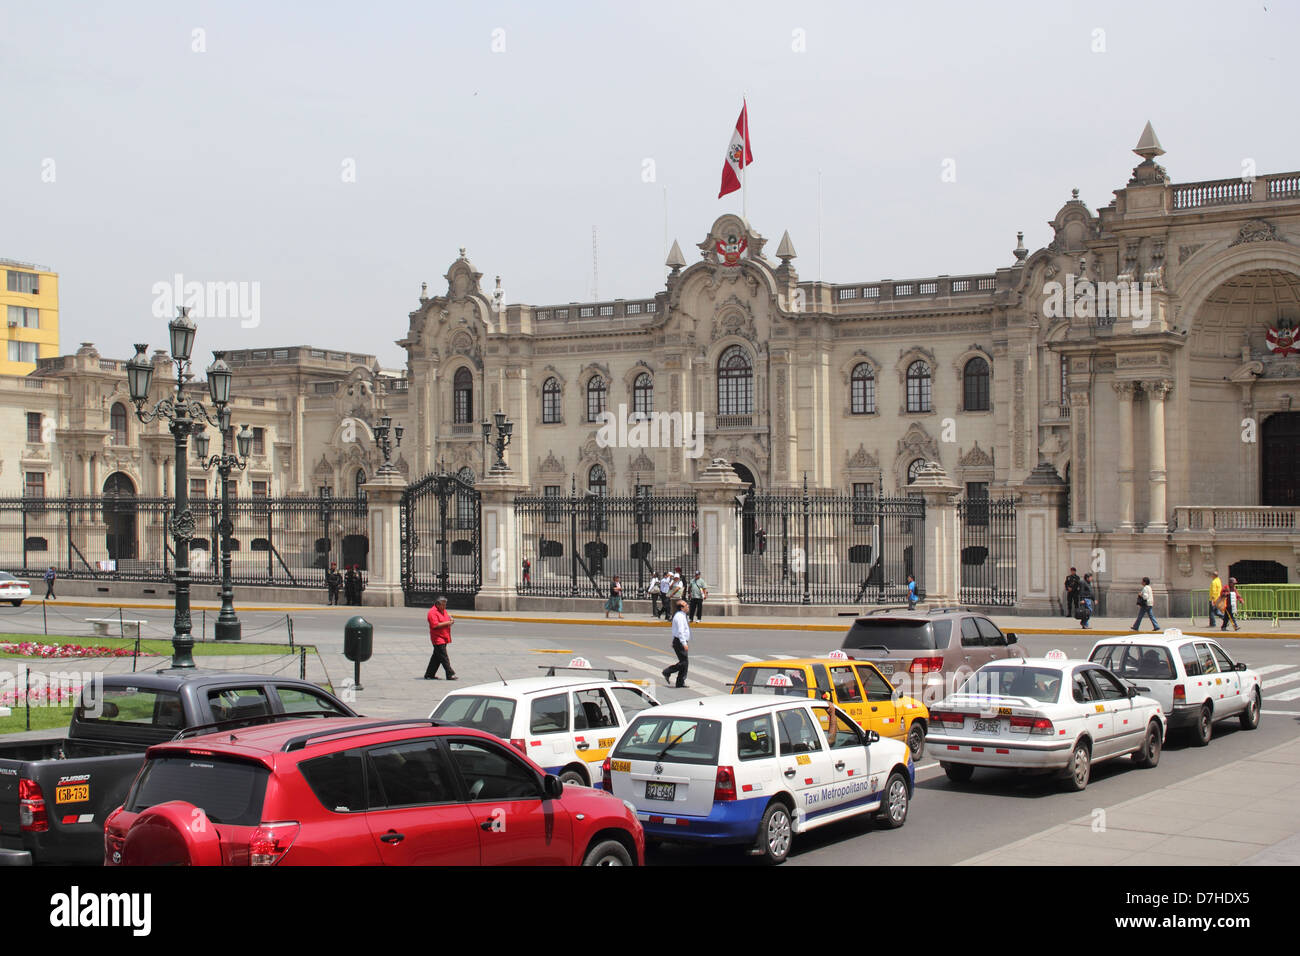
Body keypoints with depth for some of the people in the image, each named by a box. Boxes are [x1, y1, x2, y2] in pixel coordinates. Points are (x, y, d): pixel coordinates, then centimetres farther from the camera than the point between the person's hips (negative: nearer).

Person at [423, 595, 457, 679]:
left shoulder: (444, 610, 16)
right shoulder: (432, 612, -13)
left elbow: (445, 620, 28)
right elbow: (435, 625, -21)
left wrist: (450, 620, 5)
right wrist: (447, 623, -19)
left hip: (444, 638, 9)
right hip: (437, 638, -9)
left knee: (437, 657, 12)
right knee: (444, 658, -9)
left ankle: (429, 675, 19)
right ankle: (450, 674, -10)